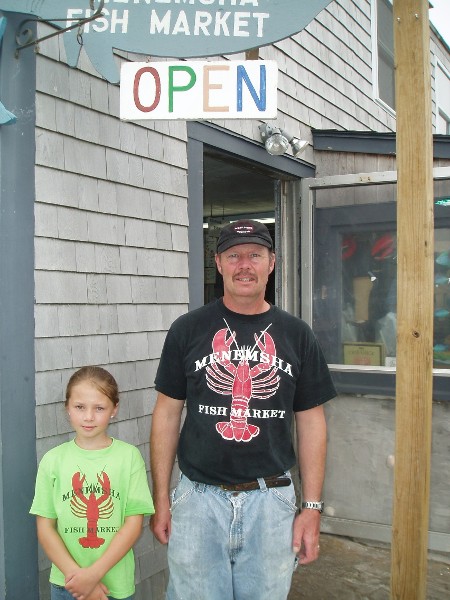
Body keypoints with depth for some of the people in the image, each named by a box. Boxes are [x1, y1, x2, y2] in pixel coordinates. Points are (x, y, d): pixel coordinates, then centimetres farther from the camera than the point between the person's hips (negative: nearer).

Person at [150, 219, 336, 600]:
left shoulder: (296, 335, 2)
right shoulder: (188, 329, 0)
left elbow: (310, 422, 4)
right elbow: (168, 414, 3)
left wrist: (313, 507, 1)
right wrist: (161, 498, 0)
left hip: (271, 499, 1)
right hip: (199, 497, 0)